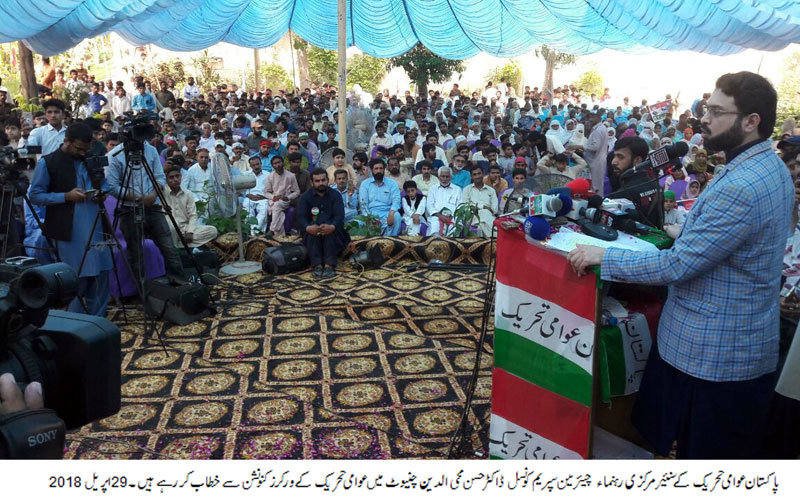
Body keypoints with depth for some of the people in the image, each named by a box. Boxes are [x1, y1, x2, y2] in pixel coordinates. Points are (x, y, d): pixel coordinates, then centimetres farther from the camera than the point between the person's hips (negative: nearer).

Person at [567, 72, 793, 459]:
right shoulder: (769, 167, 7)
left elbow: (676, 266, -26)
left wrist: (603, 257, -19)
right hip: (744, 344, 10)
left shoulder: (740, 188, -27)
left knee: (705, 454, 9)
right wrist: (686, 232, 12)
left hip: (714, 354, -10)